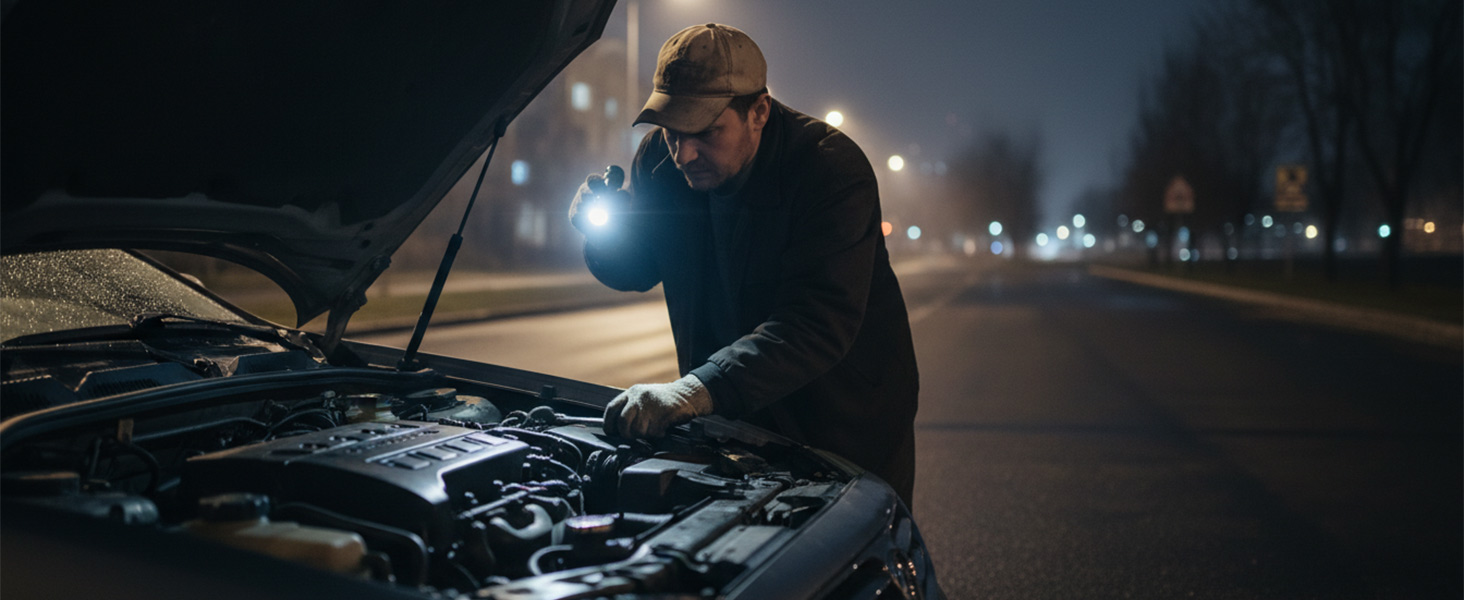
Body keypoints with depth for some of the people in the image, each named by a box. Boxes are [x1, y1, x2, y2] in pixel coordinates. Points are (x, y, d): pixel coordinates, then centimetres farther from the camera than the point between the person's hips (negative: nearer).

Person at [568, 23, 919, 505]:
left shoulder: (833, 170, -28)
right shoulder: (660, 160, -9)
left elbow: (819, 324, -40)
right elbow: (638, 270, 6)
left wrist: (698, 388, -53)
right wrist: (604, 228, -19)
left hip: (847, 421, -4)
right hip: (734, 417, 5)